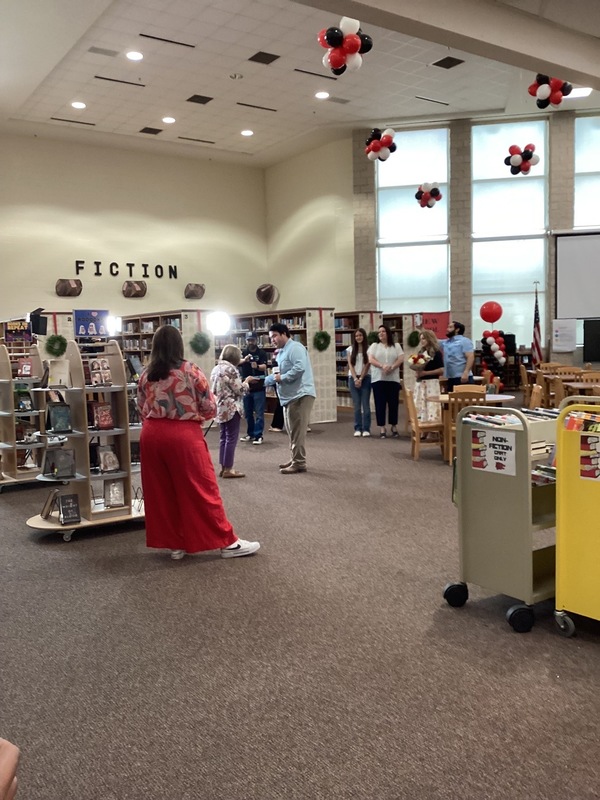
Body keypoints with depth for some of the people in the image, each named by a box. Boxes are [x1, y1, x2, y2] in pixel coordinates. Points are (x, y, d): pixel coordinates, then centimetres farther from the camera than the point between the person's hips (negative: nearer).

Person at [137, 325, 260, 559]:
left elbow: (141, 411, 10)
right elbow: (210, 409, -4)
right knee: (201, 489, 2)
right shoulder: (191, 371, -6)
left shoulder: (145, 375, 6)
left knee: (161, 492, 13)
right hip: (183, 435, -4)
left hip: (151, 435, 4)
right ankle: (227, 542, 10)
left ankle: (174, 543, 21)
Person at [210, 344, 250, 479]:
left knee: (224, 437, 13)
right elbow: (240, 390, -13)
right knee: (231, 438, -3)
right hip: (231, 409, -9)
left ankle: (223, 467, 16)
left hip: (220, 408, 9)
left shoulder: (216, 368, 12)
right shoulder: (230, 369, -15)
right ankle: (228, 469, -1)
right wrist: (246, 382, 3)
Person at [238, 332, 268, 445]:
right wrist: (244, 360, -35)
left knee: (259, 413, -3)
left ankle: (258, 435, 0)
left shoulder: (261, 353, -2)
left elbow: (264, 367, -16)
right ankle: (250, 434, 24)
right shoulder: (243, 353, 6)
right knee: (248, 413, 12)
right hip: (246, 387, 4)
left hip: (259, 388, -4)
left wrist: (257, 366, -39)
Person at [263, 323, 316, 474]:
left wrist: (282, 377, -17)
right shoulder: (282, 352, 19)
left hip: (300, 395, -10)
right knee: (292, 430, 16)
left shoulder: (295, 347, -11)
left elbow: (300, 368, -25)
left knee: (297, 431, -7)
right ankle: (295, 459, 25)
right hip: (290, 396, 10)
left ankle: (299, 463, -3)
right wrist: (273, 377, 4)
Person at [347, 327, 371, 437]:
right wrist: (355, 379, -7)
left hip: (365, 378, -2)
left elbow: (367, 365, -3)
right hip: (353, 378, 2)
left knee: (365, 404, -4)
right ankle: (358, 429, 4)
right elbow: (350, 365, 3)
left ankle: (366, 429, -1)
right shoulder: (350, 349, 8)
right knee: (356, 404, 1)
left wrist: (361, 379, -10)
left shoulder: (368, 349, 2)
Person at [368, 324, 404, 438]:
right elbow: (371, 360, -3)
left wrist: (392, 367, -18)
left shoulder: (396, 346, 11)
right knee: (380, 404, -1)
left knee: (393, 403, 2)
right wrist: (382, 366, -19)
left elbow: (401, 359, 0)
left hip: (393, 379, 0)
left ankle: (394, 427, 14)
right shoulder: (374, 345, 9)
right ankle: (382, 428, 3)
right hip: (378, 379, 0)